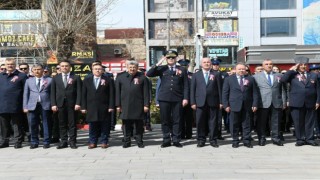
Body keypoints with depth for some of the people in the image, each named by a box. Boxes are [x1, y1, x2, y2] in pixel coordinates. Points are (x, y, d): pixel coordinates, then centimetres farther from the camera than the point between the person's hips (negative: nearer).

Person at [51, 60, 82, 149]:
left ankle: (72, 142, 8)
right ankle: (63, 142, 12)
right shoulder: (55, 78, 11)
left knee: (72, 124, 2)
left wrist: (78, 103, -10)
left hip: (72, 104, -2)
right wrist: (53, 104, -2)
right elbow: (53, 92, 8)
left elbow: (79, 91, -1)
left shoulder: (76, 77, 4)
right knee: (62, 124, 5)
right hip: (60, 104, 2)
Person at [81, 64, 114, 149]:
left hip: (104, 108, -2)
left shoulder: (108, 80, 4)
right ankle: (92, 142, 14)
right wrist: (83, 107, 2)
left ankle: (104, 142, 12)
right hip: (91, 108, 2)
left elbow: (111, 94, 0)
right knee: (92, 126, 6)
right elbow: (84, 95, 9)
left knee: (104, 125, 3)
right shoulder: (86, 80, 12)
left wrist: (111, 106, -8)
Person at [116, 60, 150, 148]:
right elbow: (117, 92, 8)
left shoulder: (142, 78, 4)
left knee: (139, 125, 6)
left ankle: (139, 141, 16)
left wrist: (146, 105, -5)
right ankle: (127, 141, 16)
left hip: (138, 106, -1)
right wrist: (118, 105, 2)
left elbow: (146, 92, 2)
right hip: (125, 106, 1)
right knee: (126, 124, 6)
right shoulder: (120, 78, 9)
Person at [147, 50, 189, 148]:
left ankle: (176, 140, 14)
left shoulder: (182, 70, 9)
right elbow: (149, 74, -2)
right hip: (164, 98, 1)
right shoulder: (162, 69, 9)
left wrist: (185, 98, -3)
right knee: (165, 120, 5)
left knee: (177, 120, 4)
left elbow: (185, 85, 6)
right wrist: (157, 64, -7)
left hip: (177, 99, 0)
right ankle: (166, 140, 15)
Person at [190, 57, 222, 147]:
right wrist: (193, 102, -2)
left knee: (213, 122, 4)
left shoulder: (216, 74, 8)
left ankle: (213, 140, 14)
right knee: (200, 122, 2)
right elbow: (192, 89, 6)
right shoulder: (196, 75, 10)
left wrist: (221, 102, -2)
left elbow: (220, 89, 4)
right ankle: (201, 140, 13)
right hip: (200, 102, 1)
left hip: (213, 102, 0)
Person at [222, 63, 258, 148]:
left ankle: (247, 141, 13)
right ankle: (235, 141, 12)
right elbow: (225, 93, 3)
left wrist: (255, 104, -2)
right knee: (234, 125, 2)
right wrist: (226, 105, -5)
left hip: (247, 106, 1)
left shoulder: (250, 79, 10)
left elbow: (254, 93, 8)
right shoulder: (229, 79, 6)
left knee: (246, 124, 6)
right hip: (234, 106, -1)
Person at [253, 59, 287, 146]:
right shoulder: (256, 76, 7)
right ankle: (261, 139, 11)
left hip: (277, 103, 2)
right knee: (262, 122, 2)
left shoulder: (279, 75, 14)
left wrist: (284, 102, 6)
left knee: (276, 122, 6)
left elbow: (283, 90, 13)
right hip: (263, 103, -2)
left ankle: (276, 138, 15)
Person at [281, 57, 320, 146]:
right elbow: (283, 80, -12)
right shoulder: (292, 75, 6)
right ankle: (300, 139, 13)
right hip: (297, 103, -1)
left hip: (310, 103, 2)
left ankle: (310, 139, 17)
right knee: (298, 122, 3)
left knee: (310, 122, 7)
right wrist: (291, 70, -8)